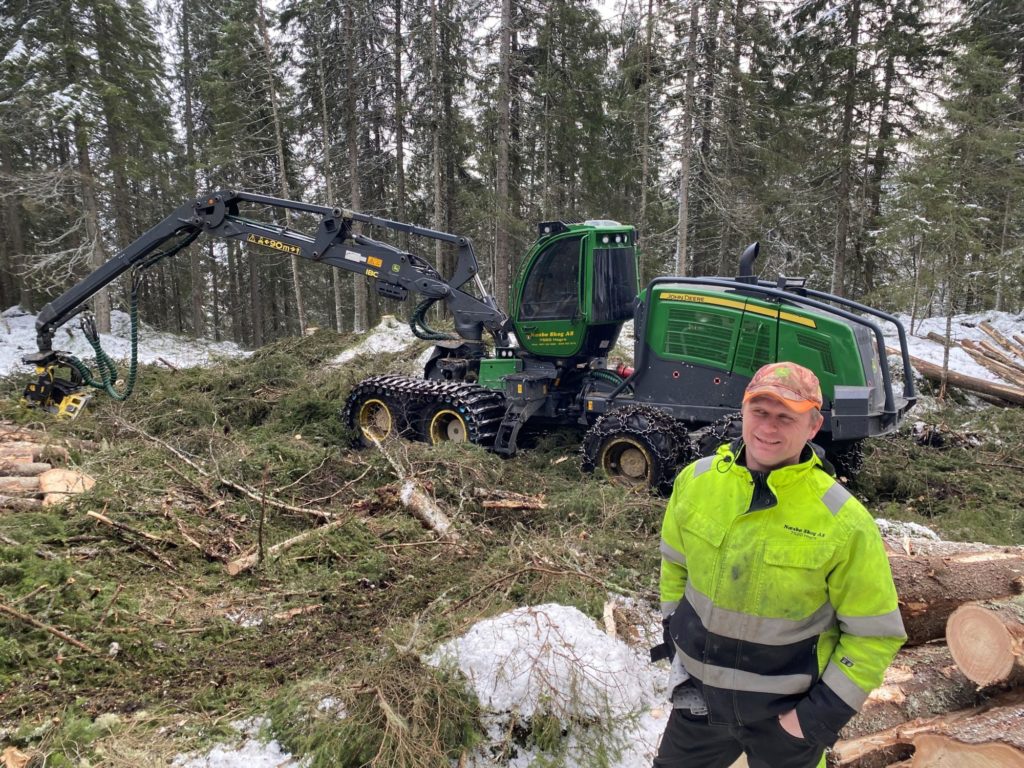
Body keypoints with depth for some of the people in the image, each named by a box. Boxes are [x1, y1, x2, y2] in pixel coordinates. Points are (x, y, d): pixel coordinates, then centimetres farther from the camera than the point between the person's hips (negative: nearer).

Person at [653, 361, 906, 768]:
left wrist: (823, 712, -12)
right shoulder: (695, 480, -11)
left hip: (786, 711, -3)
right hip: (698, 693, 4)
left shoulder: (843, 521, -22)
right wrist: (675, 637, 6)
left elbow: (875, 632, -11)